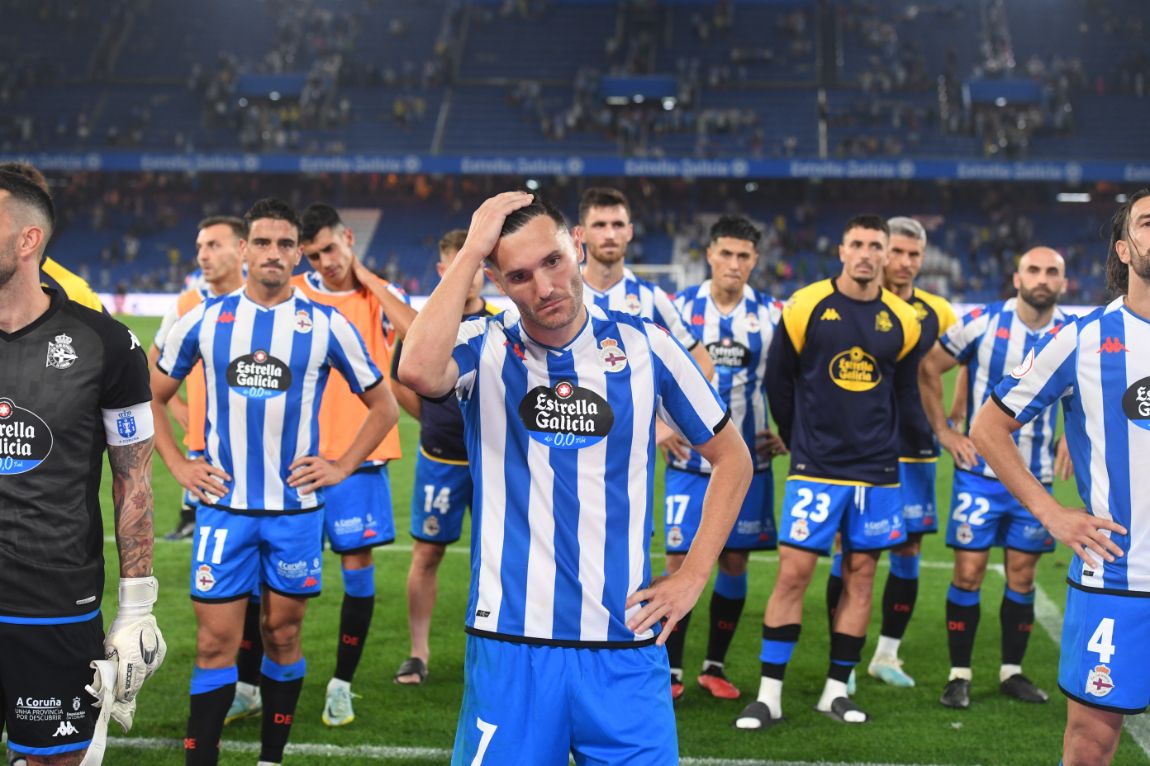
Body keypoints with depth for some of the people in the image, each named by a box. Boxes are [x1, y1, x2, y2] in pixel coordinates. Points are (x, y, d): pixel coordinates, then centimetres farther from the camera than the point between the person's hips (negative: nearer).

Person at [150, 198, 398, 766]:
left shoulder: (327, 325, -2)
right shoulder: (205, 319, 1)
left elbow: (383, 405, 7)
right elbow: (153, 396, 12)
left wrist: (341, 467, -2)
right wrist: (179, 467, 2)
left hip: (296, 509, 0)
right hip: (223, 506, 0)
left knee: (282, 635, 10)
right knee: (215, 644, -1)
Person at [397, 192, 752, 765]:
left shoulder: (644, 346, 2)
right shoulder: (484, 348, -2)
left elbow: (732, 458, 12)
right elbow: (418, 371, -27)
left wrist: (693, 576, 4)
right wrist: (472, 248, -19)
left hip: (625, 645, 1)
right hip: (508, 645, -1)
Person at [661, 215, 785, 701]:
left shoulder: (772, 315, 2)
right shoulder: (679, 309, -1)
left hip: (748, 460, 2)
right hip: (690, 458, -2)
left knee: (735, 562, 6)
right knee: (681, 561, -5)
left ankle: (715, 667, 20)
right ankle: (671, 671, 7)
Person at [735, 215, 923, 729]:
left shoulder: (902, 320, 4)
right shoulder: (806, 307, -4)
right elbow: (778, 382, 6)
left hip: (875, 470, 3)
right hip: (814, 469, -3)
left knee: (860, 577, 7)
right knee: (793, 572, -6)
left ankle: (836, 690, 18)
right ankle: (769, 694, 3)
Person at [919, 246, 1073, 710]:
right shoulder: (982, 323, -10)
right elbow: (929, 367, -2)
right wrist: (943, 431, -5)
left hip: (1036, 478, 3)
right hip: (980, 472, -3)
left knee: (1022, 576, 9)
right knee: (969, 573, -2)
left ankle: (1012, 672, 23)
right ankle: (959, 675, 9)